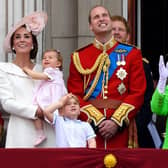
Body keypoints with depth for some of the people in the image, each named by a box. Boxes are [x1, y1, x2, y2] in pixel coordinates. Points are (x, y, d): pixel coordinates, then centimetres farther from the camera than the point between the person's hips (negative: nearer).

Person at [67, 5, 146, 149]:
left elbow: (138, 93, 0)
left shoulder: (132, 54, 7)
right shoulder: (78, 57, 8)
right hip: (89, 125, 0)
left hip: (121, 130, 0)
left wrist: (117, 121, -11)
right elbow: (75, 96, 3)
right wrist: (97, 120, -11)